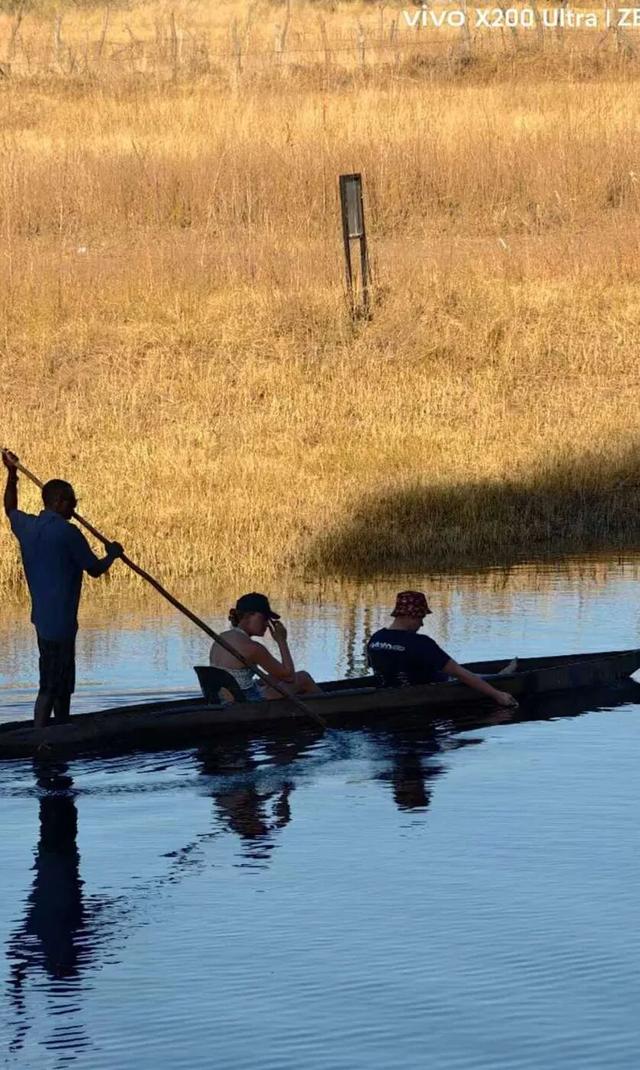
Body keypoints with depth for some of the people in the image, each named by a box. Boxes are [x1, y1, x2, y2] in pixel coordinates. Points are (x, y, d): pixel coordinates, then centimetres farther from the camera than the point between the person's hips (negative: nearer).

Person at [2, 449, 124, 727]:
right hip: (60, 619, -9)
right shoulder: (67, 533, -17)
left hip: (42, 618, 9)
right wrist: (112, 554, 11)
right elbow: (95, 569, -9)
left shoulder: (26, 526, 6)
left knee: (63, 682, 21)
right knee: (51, 685, -7)